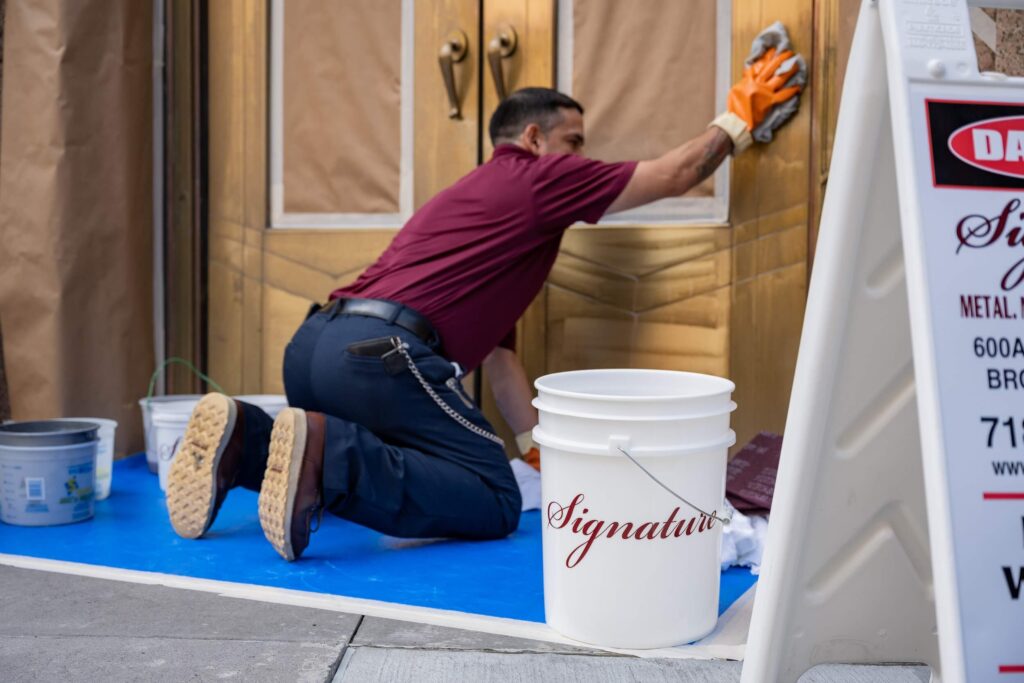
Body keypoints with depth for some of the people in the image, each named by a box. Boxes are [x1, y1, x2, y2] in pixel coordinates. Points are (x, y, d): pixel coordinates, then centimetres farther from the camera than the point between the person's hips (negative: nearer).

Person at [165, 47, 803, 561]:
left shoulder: (477, 194, 35)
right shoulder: (536, 178, 10)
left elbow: (499, 354, 33)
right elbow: (675, 175, 14)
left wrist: (549, 453, 32)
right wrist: (739, 119, 30)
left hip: (312, 344, 9)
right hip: (378, 352, -9)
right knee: (493, 501, -4)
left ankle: (245, 438, 5)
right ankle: (330, 455, -21)